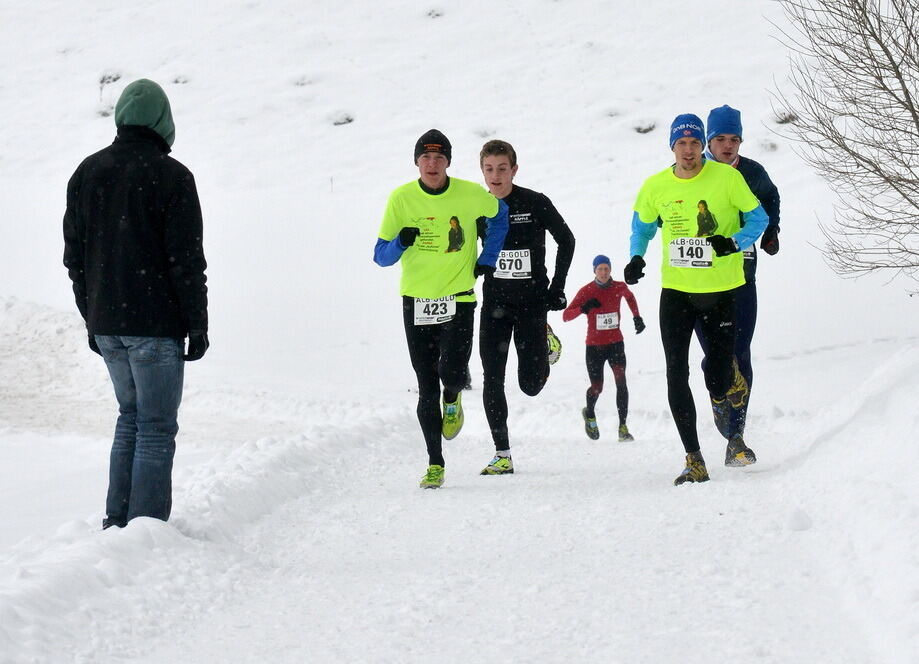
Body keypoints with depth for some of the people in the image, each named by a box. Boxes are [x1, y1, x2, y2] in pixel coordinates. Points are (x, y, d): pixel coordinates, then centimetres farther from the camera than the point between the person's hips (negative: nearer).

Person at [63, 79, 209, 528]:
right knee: (156, 427, 0)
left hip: (105, 324, 6)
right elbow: (187, 259, -12)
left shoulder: (87, 172, 8)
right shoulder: (171, 176, -11)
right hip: (156, 326, -6)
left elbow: (74, 256, 12)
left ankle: (117, 521, 18)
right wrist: (198, 325, -4)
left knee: (131, 416, 20)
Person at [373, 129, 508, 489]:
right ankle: (435, 464, 14)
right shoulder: (401, 198, -5)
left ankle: (453, 399, 21)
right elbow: (381, 257, -2)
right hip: (416, 301, 1)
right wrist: (401, 242, -23)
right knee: (427, 388, 3)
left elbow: (499, 214, 18)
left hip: (458, 299, -1)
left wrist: (487, 258, 9)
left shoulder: (471, 195, -6)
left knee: (451, 373, -17)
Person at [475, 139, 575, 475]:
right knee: (492, 380, -4)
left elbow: (567, 241, 3)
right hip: (494, 302, 3)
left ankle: (544, 341, 31)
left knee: (530, 384, -2)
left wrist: (557, 288, -2)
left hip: (532, 300, -3)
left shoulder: (536, 204, -9)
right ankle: (502, 455, 4)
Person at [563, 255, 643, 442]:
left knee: (621, 380, -19)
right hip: (594, 345, -1)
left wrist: (637, 317, 15)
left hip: (615, 343, 1)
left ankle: (623, 427, -20)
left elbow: (629, 297, 24)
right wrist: (583, 308, -31)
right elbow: (565, 316, -13)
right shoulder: (586, 291, -10)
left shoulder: (619, 287, -2)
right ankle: (590, 414, 37)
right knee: (597, 388, 2)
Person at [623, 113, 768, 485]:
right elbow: (642, 228, 17)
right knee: (676, 376, -5)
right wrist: (636, 259, -2)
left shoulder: (727, 177, -6)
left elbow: (759, 217, 3)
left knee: (720, 383, -4)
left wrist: (734, 242, -15)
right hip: (676, 291, 2)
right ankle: (694, 460, 2)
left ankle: (732, 432, 34)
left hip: (721, 291, -2)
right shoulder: (655, 187, 1)